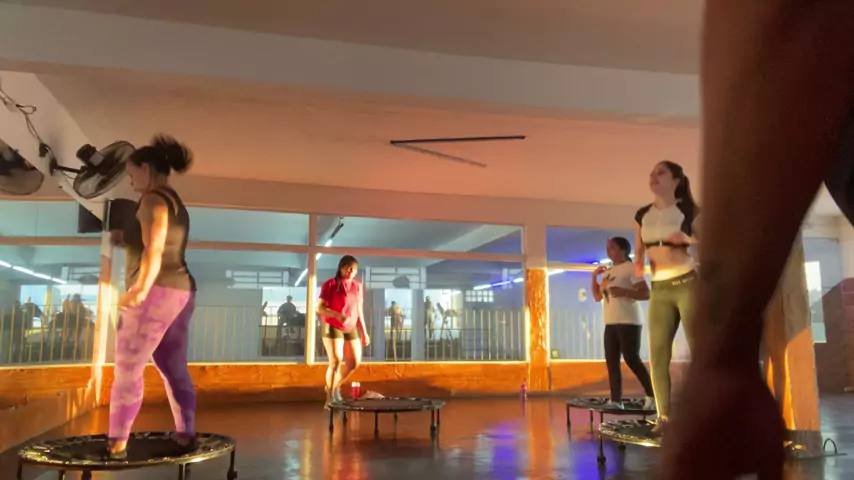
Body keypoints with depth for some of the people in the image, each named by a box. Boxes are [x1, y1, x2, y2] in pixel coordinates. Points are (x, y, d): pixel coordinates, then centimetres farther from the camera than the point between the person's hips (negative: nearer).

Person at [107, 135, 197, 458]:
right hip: (180, 291, 10)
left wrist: (141, 288, -35)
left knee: (128, 370, -5)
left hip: (157, 292, -10)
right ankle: (186, 435, 14)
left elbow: (153, 250, -24)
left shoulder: (154, 199, -9)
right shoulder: (175, 202, 20)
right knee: (174, 369, 11)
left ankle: (117, 445, -3)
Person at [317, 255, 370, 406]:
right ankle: (330, 399, 1)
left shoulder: (357, 286, 7)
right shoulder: (330, 284, -10)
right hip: (332, 327, -6)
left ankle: (335, 387, 28)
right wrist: (337, 315, -30)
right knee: (336, 361, -13)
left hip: (351, 329, 6)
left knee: (355, 362, 5)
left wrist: (364, 332, 12)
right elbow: (319, 308, -14)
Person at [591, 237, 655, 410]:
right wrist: (594, 276, 9)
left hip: (628, 322, -8)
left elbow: (646, 293, -12)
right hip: (610, 323, 8)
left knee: (632, 359, -11)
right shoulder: (607, 272, 18)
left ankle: (652, 395, -1)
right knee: (611, 361, 3)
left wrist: (624, 292, -23)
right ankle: (616, 400, 4)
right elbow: (597, 297, 19)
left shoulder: (631, 268, -4)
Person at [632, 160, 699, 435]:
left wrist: (687, 239, -18)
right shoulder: (642, 215, 12)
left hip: (687, 282, -5)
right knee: (657, 354, 2)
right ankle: (664, 416, 7)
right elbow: (639, 251, 14)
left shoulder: (688, 210, -1)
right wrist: (638, 265, -7)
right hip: (659, 288, 5)